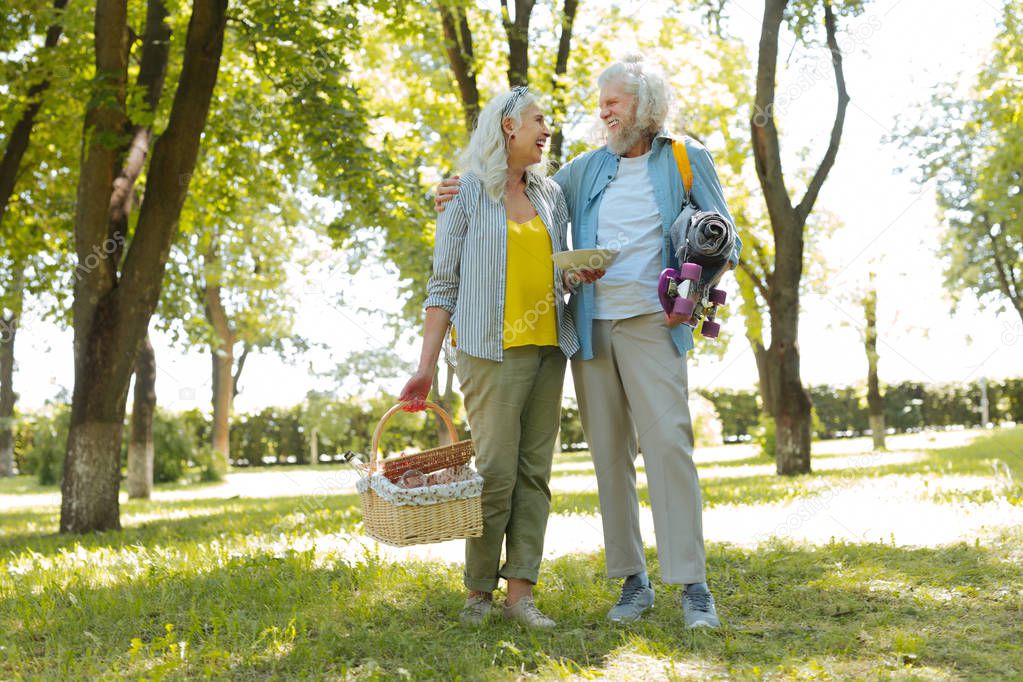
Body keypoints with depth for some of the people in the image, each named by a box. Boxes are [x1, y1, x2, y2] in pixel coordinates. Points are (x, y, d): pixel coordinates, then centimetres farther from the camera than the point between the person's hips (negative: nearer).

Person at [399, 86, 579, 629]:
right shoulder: (468, 193, 3)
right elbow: (444, 284, 0)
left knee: (535, 471, 1)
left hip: (548, 346, 5)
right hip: (492, 349, -5)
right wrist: (426, 367, -6)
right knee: (497, 471, -8)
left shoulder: (551, 195, 17)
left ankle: (520, 591, 4)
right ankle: (478, 590, 6)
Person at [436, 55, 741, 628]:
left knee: (669, 442, -13)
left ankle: (694, 585, -8)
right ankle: (633, 581, 12)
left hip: (650, 323, -4)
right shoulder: (589, 167, 16)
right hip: (590, 324, 4)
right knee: (609, 453, 4)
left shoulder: (686, 159, 7)